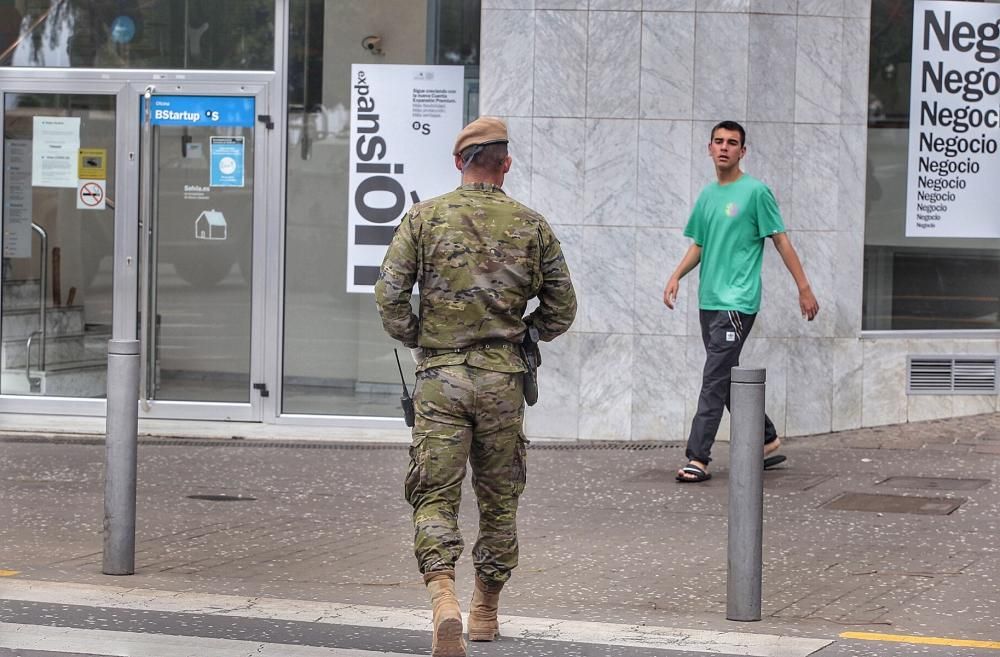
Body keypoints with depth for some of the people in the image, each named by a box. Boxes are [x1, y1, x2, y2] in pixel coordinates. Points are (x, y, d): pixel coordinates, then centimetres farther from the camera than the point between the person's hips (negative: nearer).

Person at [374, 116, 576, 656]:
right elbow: (561, 309, 8)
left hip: (440, 378, -1)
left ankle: (444, 601, -24)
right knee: (499, 499, 15)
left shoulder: (425, 218, 0)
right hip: (502, 379, 1)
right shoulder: (531, 225, 4)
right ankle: (486, 611, 26)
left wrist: (416, 341, 10)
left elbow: (389, 295, -6)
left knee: (435, 498, -1)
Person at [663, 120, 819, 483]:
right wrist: (677, 276, 5)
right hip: (709, 301, 8)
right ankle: (766, 440, 28)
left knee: (715, 380, -12)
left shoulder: (755, 191, -6)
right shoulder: (707, 195, 14)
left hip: (737, 302, -8)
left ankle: (698, 458, -13)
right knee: (728, 379, 13)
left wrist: (804, 288, -6)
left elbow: (781, 241, -5)